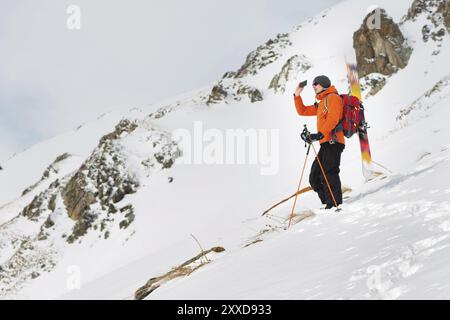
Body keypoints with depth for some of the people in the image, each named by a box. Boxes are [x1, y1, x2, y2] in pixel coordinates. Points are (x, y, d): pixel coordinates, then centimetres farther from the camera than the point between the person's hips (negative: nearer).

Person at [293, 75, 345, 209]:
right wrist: (297, 95, 23)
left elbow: (333, 119, -16)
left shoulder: (333, 97, -1)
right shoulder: (321, 104, 28)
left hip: (333, 142, -10)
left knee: (329, 173, -20)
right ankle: (328, 204, 3)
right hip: (326, 144, 10)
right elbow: (302, 111, 34)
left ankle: (335, 205, -25)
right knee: (315, 178, 6)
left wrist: (321, 134, -26)